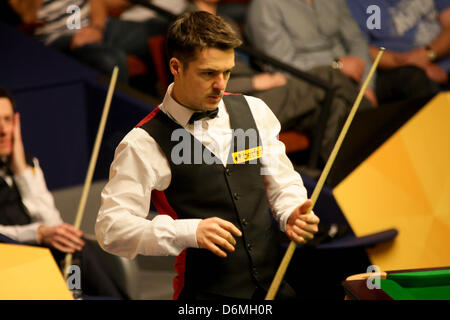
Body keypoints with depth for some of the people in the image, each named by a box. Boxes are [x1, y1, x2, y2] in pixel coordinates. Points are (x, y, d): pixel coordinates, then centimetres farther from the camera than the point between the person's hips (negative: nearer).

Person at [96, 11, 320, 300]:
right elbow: (111, 228, -11)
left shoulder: (254, 111, 9)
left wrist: (292, 213, -4)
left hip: (276, 284, 3)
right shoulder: (144, 143, -7)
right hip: (206, 293, -3)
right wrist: (190, 232, -22)